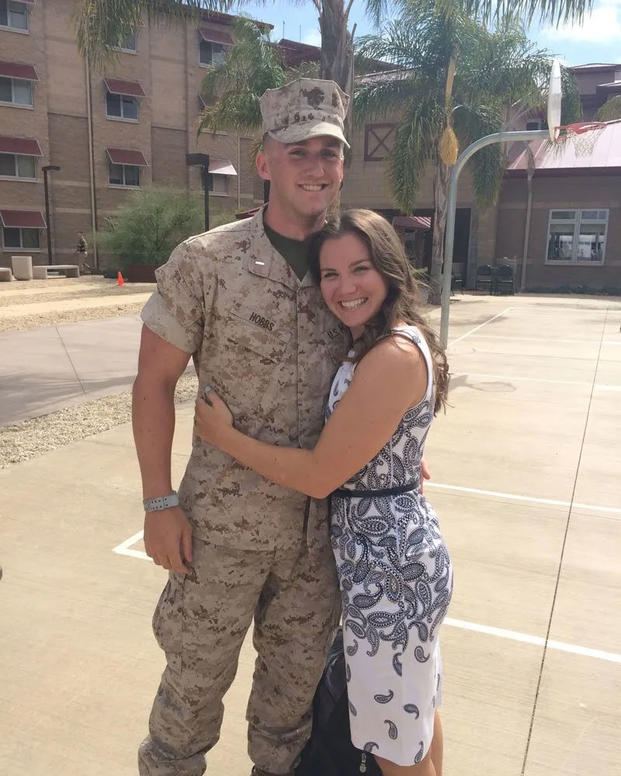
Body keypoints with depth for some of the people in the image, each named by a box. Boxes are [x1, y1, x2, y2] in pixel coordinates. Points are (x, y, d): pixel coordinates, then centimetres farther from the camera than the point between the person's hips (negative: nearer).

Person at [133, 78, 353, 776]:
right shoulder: (204, 261, -12)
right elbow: (154, 381, -7)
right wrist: (159, 501, -8)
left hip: (322, 519, 4)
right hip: (224, 519, -3)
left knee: (298, 671, 21)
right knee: (199, 674, 15)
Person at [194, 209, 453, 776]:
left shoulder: (393, 356, -26)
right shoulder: (386, 343, 5)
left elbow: (319, 474, -23)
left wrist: (223, 435, -15)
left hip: (385, 565, -10)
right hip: (403, 549, 10)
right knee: (418, 708, 29)